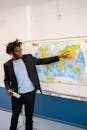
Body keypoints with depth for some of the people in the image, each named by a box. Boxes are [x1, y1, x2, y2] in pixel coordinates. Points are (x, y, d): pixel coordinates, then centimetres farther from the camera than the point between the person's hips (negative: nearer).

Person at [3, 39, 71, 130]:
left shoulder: (28, 58, -1)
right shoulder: (7, 65, -3)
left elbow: (43, 61, 2)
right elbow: (6, 80, 6)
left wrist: (60, 56, -2)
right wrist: (9, 89, -14)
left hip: (30, 93, 1)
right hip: (17, 94, 0)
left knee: (29, 115, 14)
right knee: (15, 115, 18)